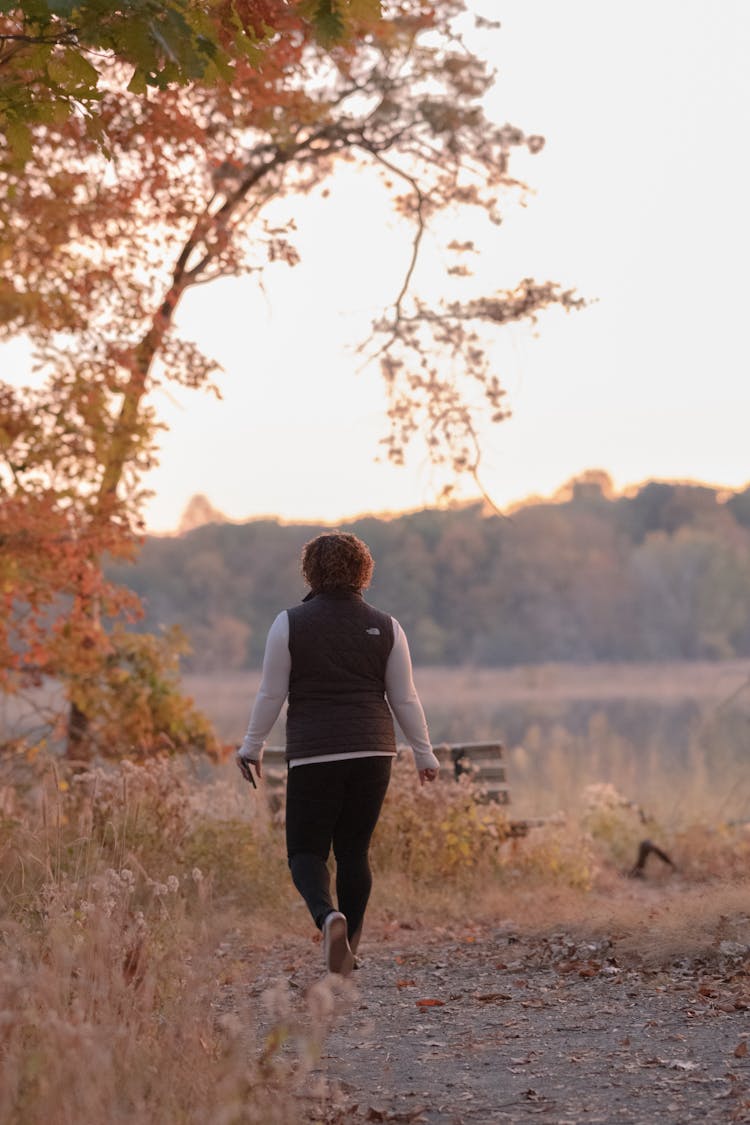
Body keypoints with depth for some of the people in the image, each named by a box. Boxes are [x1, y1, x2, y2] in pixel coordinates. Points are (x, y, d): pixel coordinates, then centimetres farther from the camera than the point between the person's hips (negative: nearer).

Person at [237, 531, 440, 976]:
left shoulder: (290, 623, -3)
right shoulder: (385, 627, 3)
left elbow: (271, 694, -1)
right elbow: (405, 699, 6)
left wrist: (253, 747, 11)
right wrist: (425, 753, 15)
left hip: (313, 755, -2)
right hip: (373, 753, 3)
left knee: (306, 851, 5)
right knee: (354, 851, 12)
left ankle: (328, 915, -24)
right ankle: (347, 955, 12)